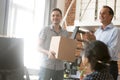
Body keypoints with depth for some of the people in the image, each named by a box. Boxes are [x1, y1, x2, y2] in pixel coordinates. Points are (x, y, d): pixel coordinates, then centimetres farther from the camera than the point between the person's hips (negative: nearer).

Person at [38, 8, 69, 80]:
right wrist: (48, 52, -21)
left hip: (60, 67, 4)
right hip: (46, 66, -4)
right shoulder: (45, 30, 0)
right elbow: (39, 47, -1)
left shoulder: (65, 33, 11)